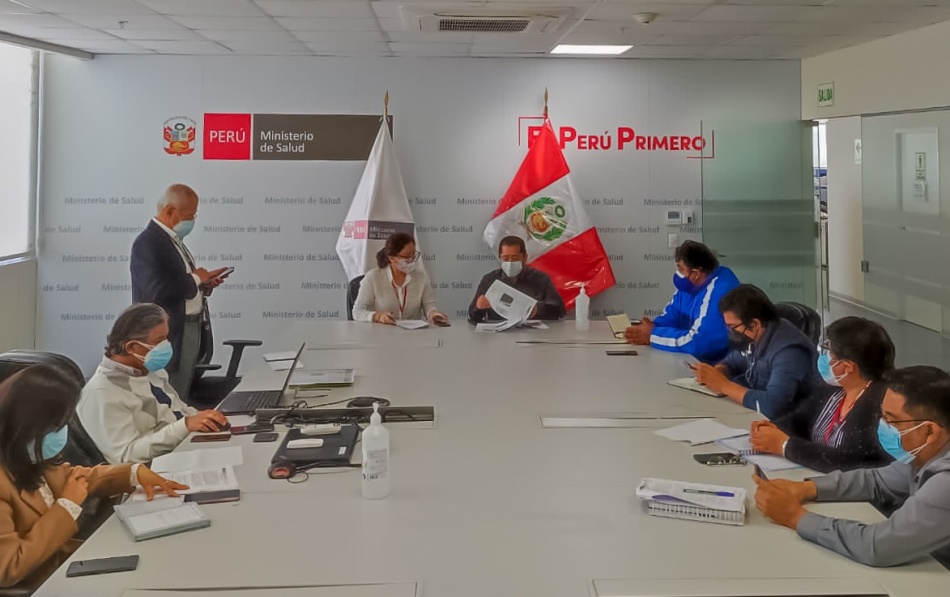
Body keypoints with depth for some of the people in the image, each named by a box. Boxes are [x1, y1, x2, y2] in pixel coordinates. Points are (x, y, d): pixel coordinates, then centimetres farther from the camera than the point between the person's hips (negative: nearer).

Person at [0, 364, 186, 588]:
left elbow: (74, 477, 17)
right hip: (38, 585, -7)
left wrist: (134, 473, 2)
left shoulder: (27, 460, -3)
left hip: (64, 559, 7)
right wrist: (68, 505, -21)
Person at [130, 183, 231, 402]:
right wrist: (195, 279, -16)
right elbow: (159, 292, -28)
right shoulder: (148, 242, -16)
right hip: (169, 336, -10)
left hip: (188, 331, 10)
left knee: (181, 398, 14)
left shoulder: (172, 239, 14)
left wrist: (203, 283, 4)